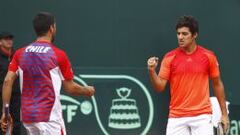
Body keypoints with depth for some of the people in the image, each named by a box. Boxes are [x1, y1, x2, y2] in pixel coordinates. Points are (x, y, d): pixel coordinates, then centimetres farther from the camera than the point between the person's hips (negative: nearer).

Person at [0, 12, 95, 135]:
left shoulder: (20, 53, 6)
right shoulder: (58, 55, -7)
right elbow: (70, 88, -2)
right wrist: (87, 91, 18)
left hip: (27, 116, 6)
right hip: (49, 116, -6)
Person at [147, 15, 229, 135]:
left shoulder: (208, 56, 1)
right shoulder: (169, 58, 0)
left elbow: (217, 84, 9)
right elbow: (160, 87, -2)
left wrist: (224, 113, 8)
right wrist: (152, 71, -22)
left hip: (202, 116, -1)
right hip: (176, 117, 1)